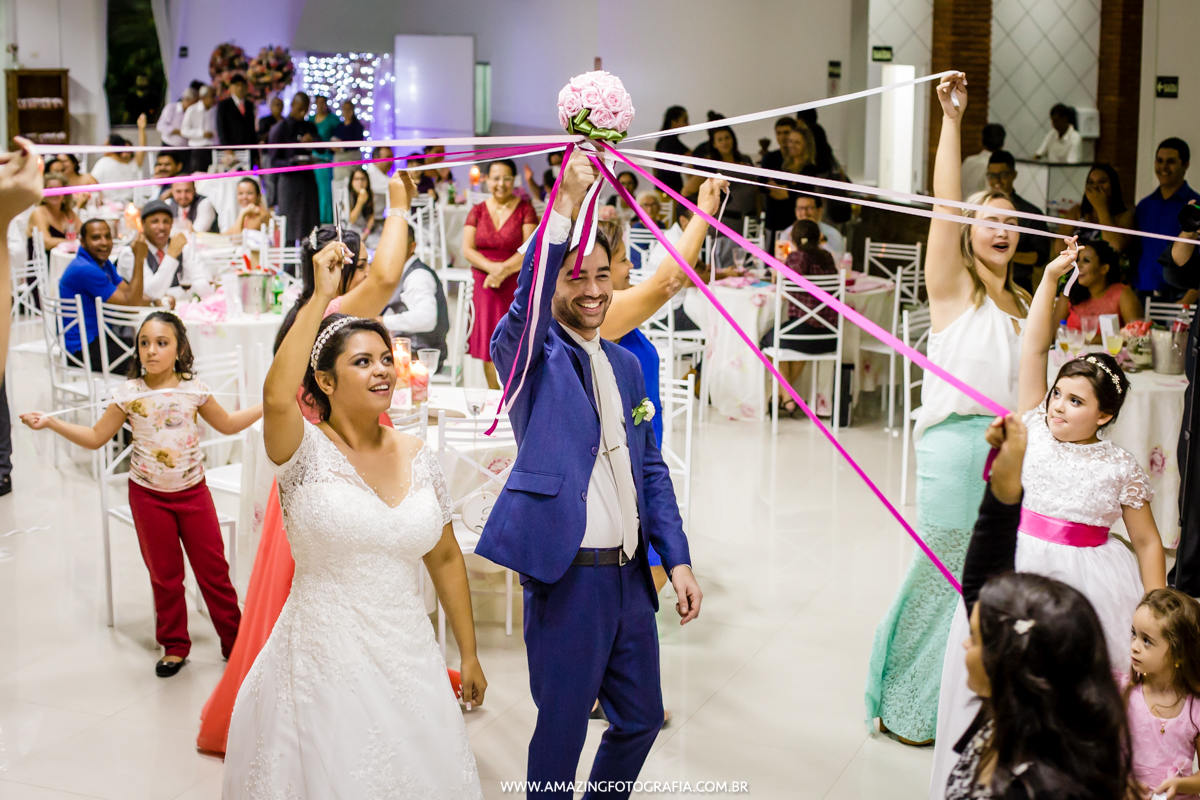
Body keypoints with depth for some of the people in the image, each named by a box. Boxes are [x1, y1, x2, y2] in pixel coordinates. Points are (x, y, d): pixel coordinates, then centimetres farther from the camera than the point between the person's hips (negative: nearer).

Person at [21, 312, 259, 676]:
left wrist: (267, 406, 2)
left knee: (213, 568, 6)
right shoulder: (129, 394, -7)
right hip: (148, 495, 0)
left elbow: (227, 424, 10)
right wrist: (51, 422, -9)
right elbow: (96, 437, 0)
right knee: (164, 575, 10)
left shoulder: (193, 389, -5)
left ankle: (234, 639, 19)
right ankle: (174, 647, 24)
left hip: (193, 491, 0)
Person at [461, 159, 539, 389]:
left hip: (516, 286, -3)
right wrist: (492, 268, -15)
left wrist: (504, 269, -19)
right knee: (488, 345, 3)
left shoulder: (525, 209, 1)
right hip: (484, 286, 3)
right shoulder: (477, 211, 9)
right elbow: (467, 249, 1)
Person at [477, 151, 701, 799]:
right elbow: (525, 305, -27)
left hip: (630, 573, 7)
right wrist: (567, 203, -36)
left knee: (641, 718, 17)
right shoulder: (531, 353, -4)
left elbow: (649, 468, 16)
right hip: (566, 574, -7)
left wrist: (677, 558, 9)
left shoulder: (625, 365, 14)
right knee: (562, 729, 4)